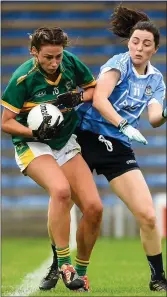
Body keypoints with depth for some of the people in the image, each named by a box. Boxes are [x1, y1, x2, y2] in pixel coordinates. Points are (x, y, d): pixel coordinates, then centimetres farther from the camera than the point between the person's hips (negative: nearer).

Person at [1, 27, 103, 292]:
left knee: (93, 208, -10)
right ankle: (64, 263, -26)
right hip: (33, 147, -5)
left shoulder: (71, 62, -7)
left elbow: (94, 88, 10)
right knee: (60, 190, -35)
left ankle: (81, 271, 9)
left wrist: (77, 98, -12)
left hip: (66, 144, 5)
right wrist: (35, 132, -27)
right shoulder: (23, 78, -17)